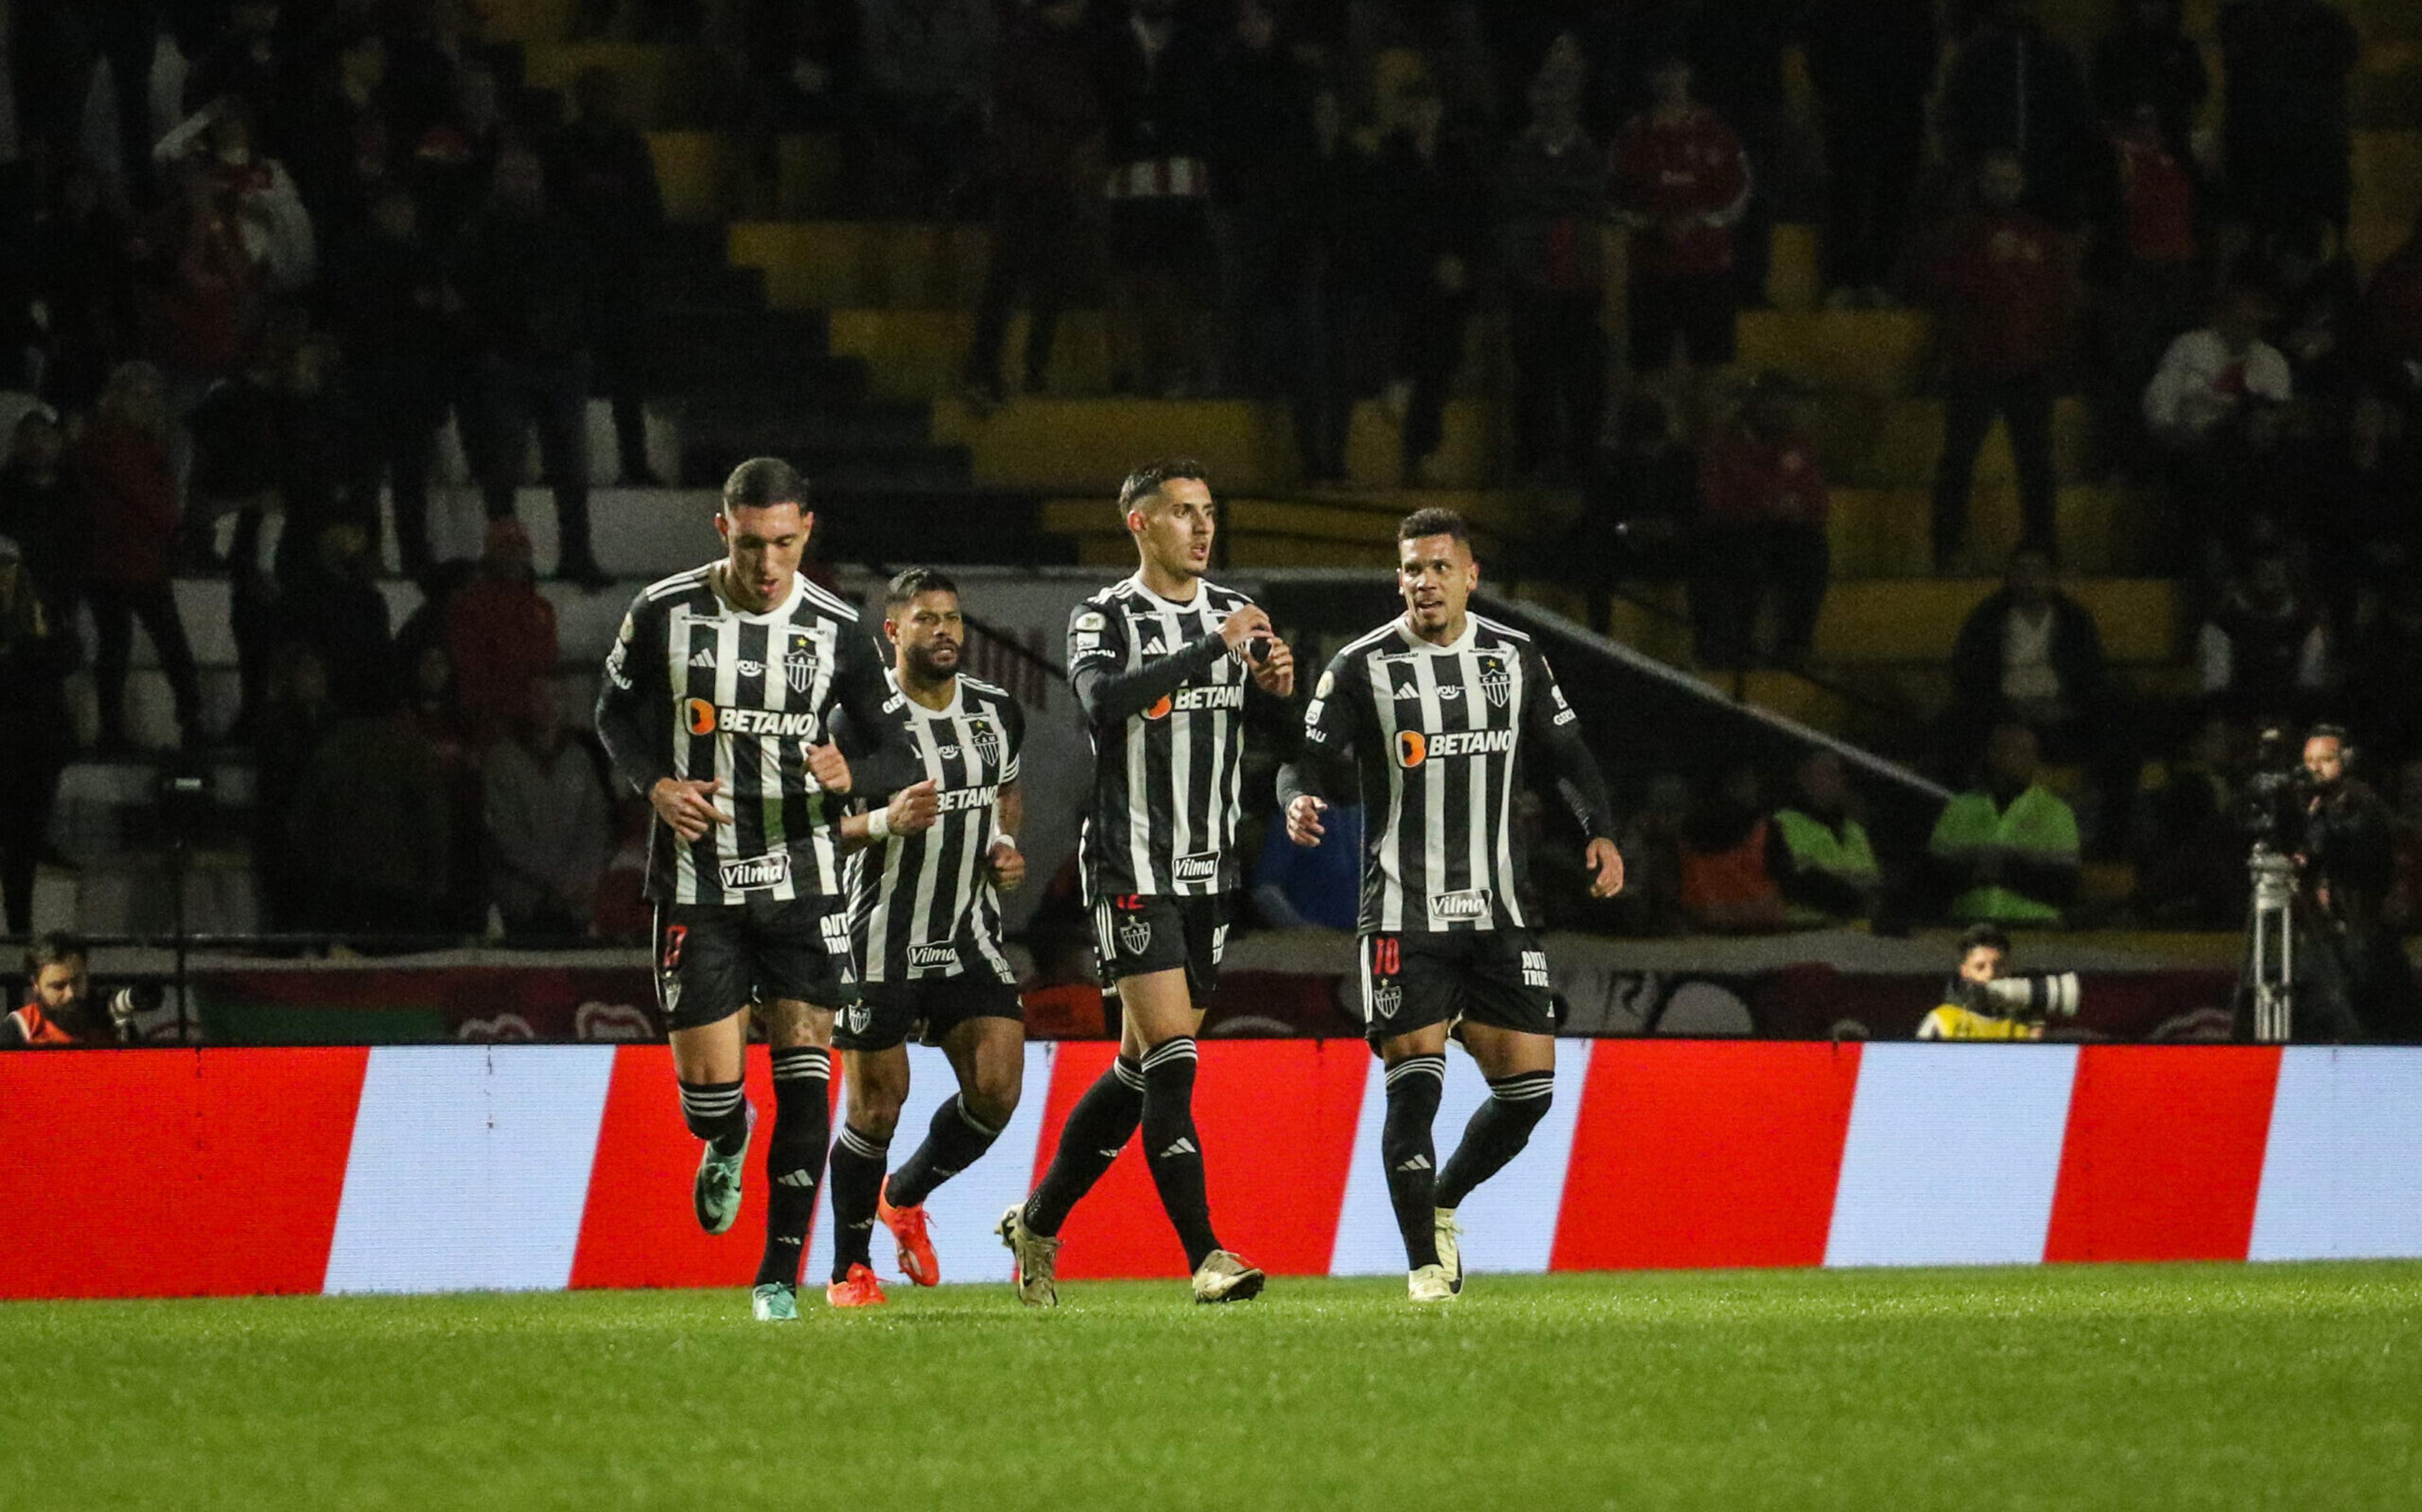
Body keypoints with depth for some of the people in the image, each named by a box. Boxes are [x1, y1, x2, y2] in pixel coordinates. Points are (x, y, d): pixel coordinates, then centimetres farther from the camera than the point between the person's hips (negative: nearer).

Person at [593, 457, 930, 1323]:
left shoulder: (836, 631, -3)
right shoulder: (665, 615, -4)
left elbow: (897, 750, 5)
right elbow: (615, 713, 10)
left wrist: (854, 777, -19)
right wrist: (655, 786, -8)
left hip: (800, 875, 0)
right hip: (697, 881, 0)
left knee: (804, 1075, -6)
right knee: (707, 1085, -4)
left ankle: (781, 1276, 4)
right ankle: (727, 1145, 35)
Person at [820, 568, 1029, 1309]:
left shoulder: (997, 712, 5)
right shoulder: (862, 718, -13)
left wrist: (1007, 846, 5)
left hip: (969, 936, 5)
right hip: (883, 939, -5)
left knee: (997, 1089, -7)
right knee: (877, 1104, -4)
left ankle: (906, 1197, 21)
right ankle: (849, 1269, 15)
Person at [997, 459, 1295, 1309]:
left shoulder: (1237, 615, 11)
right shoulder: (1103, 619, -5)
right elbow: (1105, 699, -26)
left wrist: (1281, 684, -15)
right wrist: (1212, 649, -28)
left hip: (1210, 871, 6)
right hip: (1132, 869, -6)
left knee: (1142, 1064, 11)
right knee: (1172, 1055, -15)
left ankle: (1038, 1222, 26)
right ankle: (1206, 1257, -18)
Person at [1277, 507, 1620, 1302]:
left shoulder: (1515, 657, 9)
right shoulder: (1362, 668, -1)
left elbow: (1563, 753, 18)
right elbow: (1311, 760, -3)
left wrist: (1599, 831, 3)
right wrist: (1300, 801, -26)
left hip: (1497, 909, 4)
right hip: (1403, 912, -4)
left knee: (1529, 1083, -2)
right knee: (1415, 1080, -13)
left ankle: (1441, 1205, 23)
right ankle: (1424, 1263, -5)